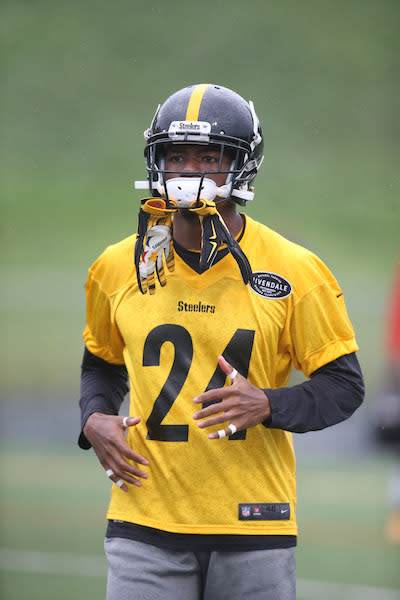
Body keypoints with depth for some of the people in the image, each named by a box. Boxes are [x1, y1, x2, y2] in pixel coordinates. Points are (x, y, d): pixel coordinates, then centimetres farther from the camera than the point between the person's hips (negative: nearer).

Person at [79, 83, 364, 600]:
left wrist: (267, 405, -16)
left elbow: (343, 385, 1)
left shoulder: (293, 272, -2)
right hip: (146, 519, 1)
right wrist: (95, 420, 2)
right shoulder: (119, 268, 6)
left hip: (254, 524, -1)